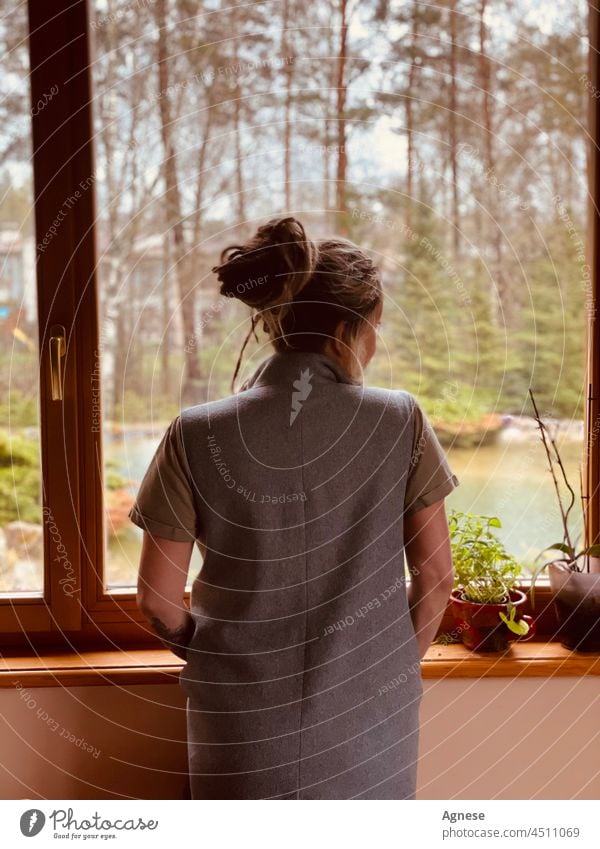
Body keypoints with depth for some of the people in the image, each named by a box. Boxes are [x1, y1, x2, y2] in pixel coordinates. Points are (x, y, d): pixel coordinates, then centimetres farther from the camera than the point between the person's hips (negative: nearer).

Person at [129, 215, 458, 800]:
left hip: (243, 713, 0)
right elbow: (435, 575, -5)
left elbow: (157, 599, -8)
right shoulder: (399, 421, -12)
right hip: (368, 709, 0)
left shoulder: (197, 435, -12)